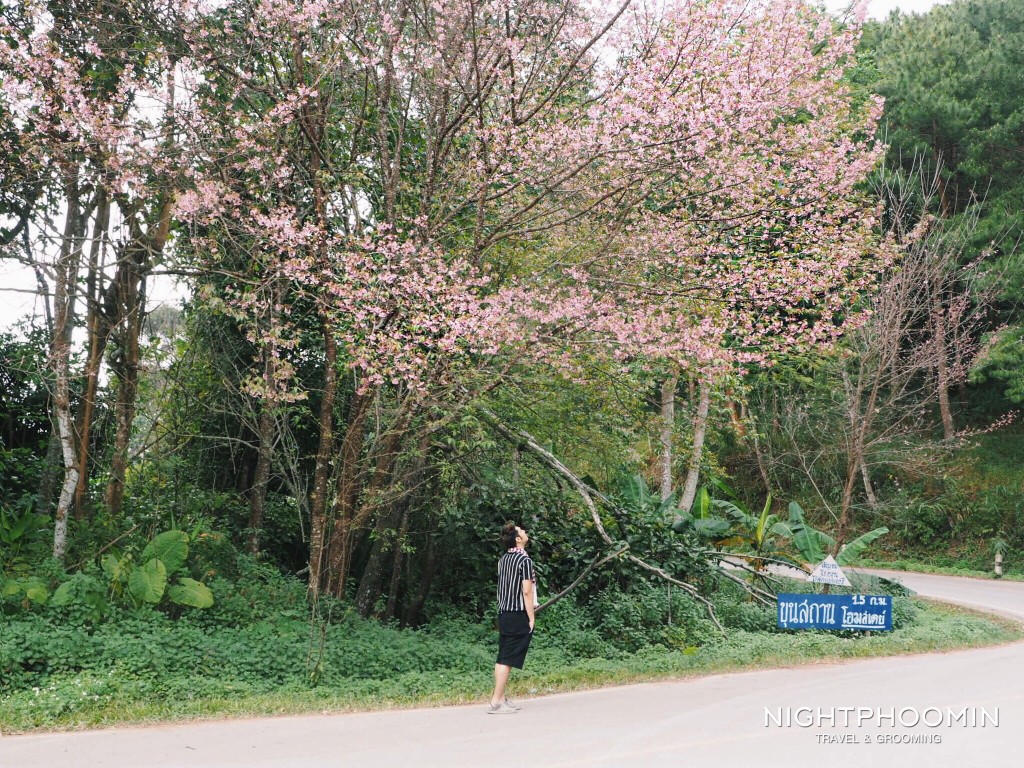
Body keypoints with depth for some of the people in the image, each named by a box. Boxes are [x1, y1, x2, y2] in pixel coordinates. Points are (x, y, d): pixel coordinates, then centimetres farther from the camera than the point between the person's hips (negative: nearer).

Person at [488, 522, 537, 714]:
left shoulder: (504, 559, 11)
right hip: (519, 616, -8)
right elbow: (527, 591, -17)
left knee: (502, 658, 11)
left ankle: (501, 699, 16)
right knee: (507, 660, -6)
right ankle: (496, 702, -7)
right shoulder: (524, 560, -13)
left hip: (504, 614, 8)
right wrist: (531, 618, -11)